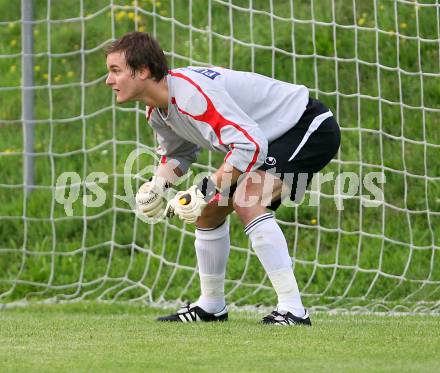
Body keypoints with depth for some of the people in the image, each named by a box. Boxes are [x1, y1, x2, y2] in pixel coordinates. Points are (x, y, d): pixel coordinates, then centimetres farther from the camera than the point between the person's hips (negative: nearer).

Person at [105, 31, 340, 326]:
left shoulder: (191, 92, -32)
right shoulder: (158, 111, -1)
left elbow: (251, 145, -37)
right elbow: (178, 152, 19)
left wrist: (204, 191, -33)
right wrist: (158, 185, -2)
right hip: (273, 139, 10)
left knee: (246, 199, -29)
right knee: (210, 210, 13)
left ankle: (293, 309, -28)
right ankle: (211, 306, 31)